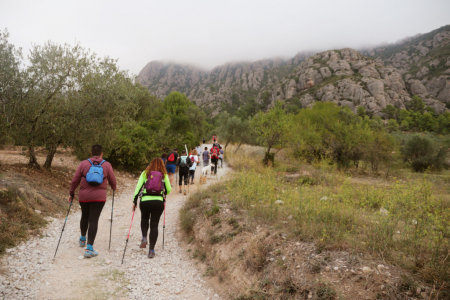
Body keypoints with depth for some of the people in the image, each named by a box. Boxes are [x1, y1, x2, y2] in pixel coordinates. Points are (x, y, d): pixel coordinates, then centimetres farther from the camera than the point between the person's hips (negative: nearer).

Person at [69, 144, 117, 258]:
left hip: (84, 196, 2)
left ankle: (83, 239, 44)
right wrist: (114, 188, 31)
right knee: (93, 220, -2)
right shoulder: (107, 165, 1)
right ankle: (89, 248, -9)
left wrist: (71, 193, 17)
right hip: (99, 197, -2)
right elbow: (112, 181, 9)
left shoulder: (84, 164, 2)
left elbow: (75, 180, 4)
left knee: (84, 216, 23)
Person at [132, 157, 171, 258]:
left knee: (144, 219, 29)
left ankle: (144, 237, 9)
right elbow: (168, 190, 9)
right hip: (159, 202, -1)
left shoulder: (145, 173, 7)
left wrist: (134, 201, 3)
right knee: (154, 225, 7)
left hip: (145, 201, 1)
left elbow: (138, 187, 0)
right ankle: (151, 250, 3)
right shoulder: (164, 175, 7)